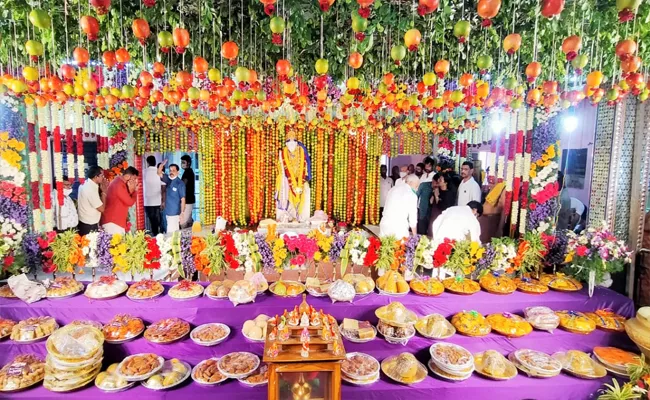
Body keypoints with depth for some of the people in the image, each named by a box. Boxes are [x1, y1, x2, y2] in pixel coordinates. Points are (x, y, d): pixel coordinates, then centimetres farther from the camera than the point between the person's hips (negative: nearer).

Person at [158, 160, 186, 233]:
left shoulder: (180, 183, -12)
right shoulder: (168, 180, 6)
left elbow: (183, 199, -14)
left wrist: (182, 213, -18)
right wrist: (162, 165, -14)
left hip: (175, 213, -7)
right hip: (168, 212, 7)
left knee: (170, 233, -7)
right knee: (175, 232, 15)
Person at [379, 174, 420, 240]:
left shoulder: (393, 189, 14)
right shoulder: (412, 195, -3)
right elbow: (413, 218, -1)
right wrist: (415, 236, 10)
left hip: (384, 224, 6)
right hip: (399, 227, -6)